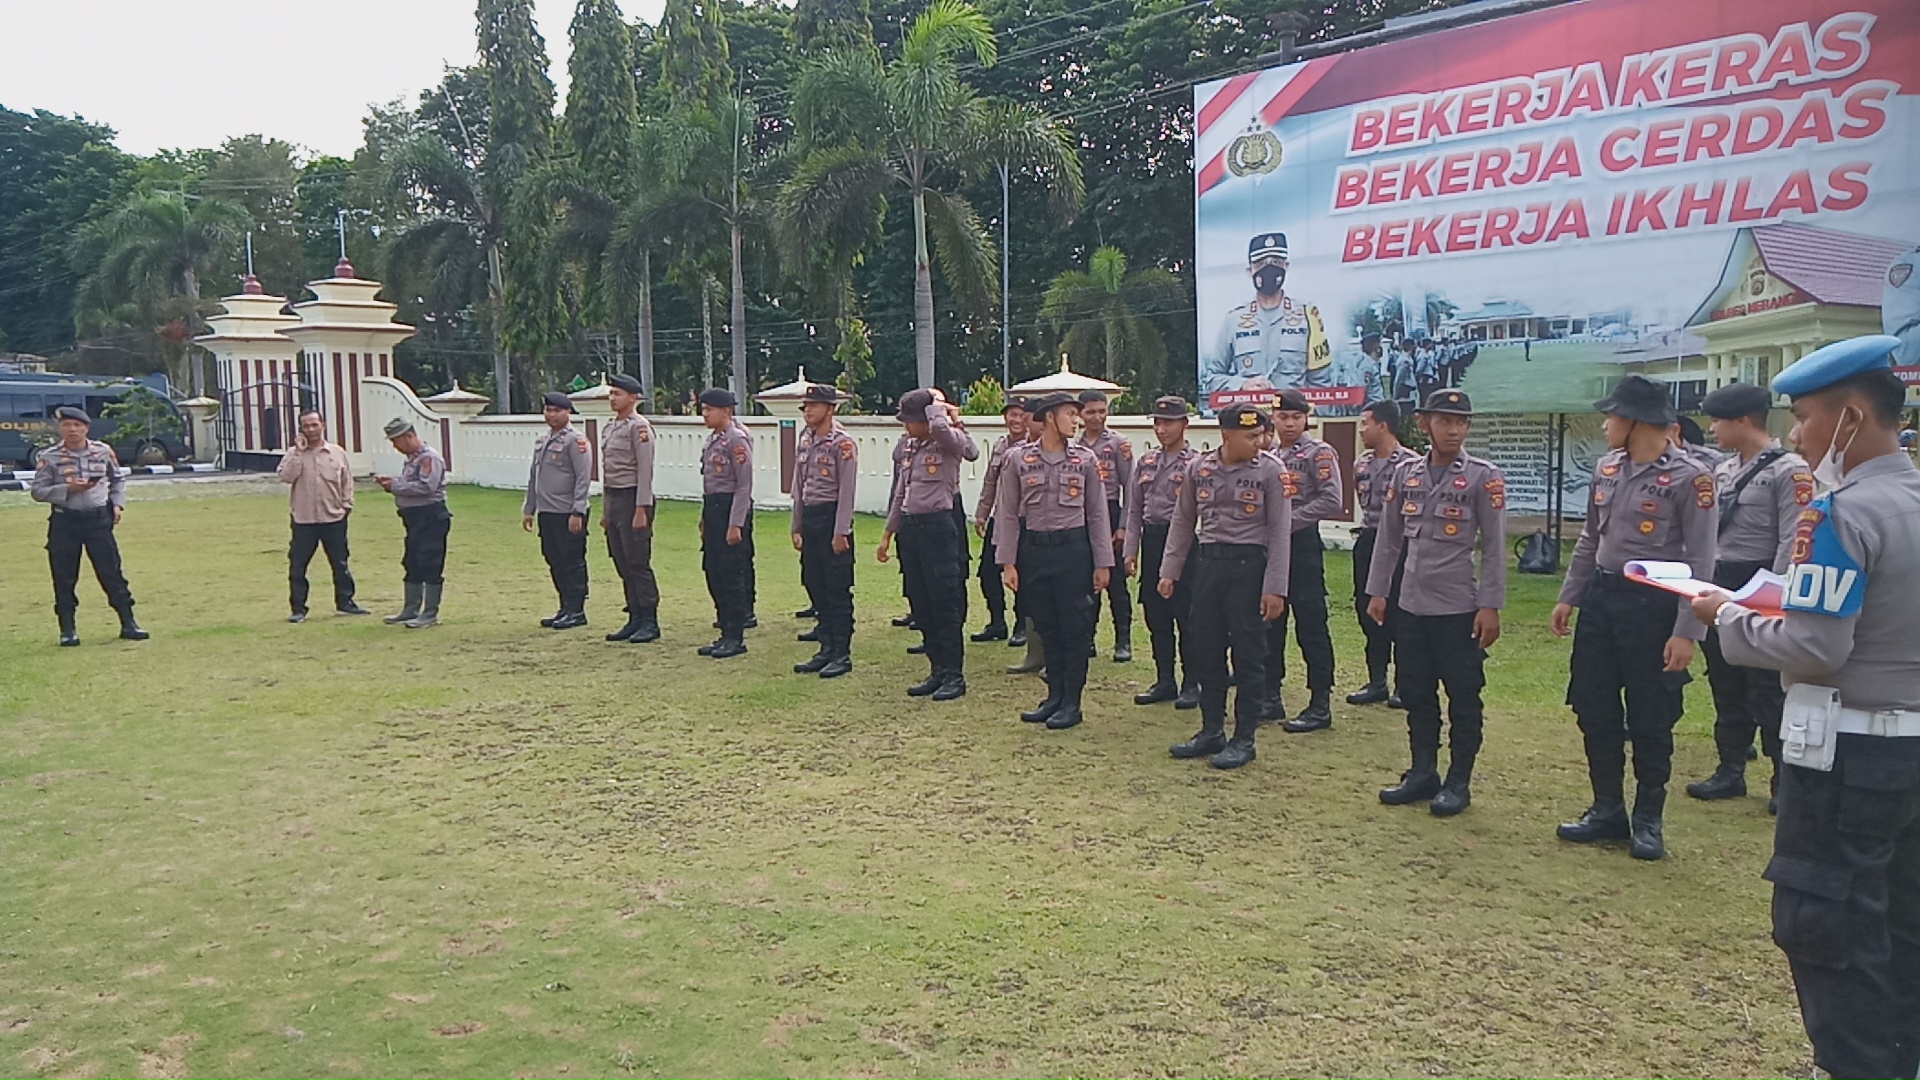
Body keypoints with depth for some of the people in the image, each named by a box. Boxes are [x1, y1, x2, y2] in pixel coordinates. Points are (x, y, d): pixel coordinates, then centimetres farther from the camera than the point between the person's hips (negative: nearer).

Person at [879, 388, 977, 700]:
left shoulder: (949, 444, -8)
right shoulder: (911, 450, 15)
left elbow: (939, 427, -33)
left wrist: (938, 404, -12)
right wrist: (888, 533, 19)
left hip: (938, 527, -8)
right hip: (911, 528, 8)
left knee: (945, 604, -3)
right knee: (921, 605, 11)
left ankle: (954, 675, 5)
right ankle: (937, 671, 20)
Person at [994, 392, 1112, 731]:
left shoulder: (1085, 459, 1)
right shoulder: (1020, 460, 0)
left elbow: (1096, 513, 4)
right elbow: (1008, 514, 2)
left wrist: (1102, 563, 0)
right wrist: (1007, 563, -4)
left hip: (1073, 548, -1)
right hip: (1033, 549, 1)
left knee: (1074, 628, 2)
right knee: (1046, 628, 10)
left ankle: (1071, 702, 12)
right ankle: (1054, 696, 23)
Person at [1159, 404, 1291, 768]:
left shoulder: (1271, 471, -6)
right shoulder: (1199, 468, 4)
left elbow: (1280, 532, -7)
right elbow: (1183, 521, 12)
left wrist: (1275, 589, -12)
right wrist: (1170, 571, 7)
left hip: (1249, 564, -4)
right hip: (1207, 563, 4)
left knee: (1248, 655, 1)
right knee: (1204, 650, 9)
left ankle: (1243, 738, 12)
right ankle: (1211, 731, 23)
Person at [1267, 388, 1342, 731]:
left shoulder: (1319, 453, -6)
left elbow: (1330, 501, -16)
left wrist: (1288, 520, -17)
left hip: (1302, 544, -7)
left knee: (1311, 625, -4)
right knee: (1269, 623, 12)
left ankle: (1320, 705, 2)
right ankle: (1271, 697, 22)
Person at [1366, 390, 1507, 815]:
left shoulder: (1483, 477, -5)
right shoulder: (1406, 473, 6)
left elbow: (1494, 547, -7)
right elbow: (1389, 538, 12)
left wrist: (1490, 607, -11)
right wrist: (1377, 592, 9)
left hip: (1459, 608, -4)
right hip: (1410, 605, 4)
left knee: (1463, 697, 5)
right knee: (1416, 694, 12)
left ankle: (1458, 782, 16)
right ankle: (1422, 773, 24)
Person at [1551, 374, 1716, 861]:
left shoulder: (1688, 478, -13)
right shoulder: (1606, 469, 8)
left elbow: (1699, 562, -14)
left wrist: (1686, 632, -18)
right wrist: (1568, 597, 14)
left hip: (1652, 604, -7)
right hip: (1600, 598, 7)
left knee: (1650, 720, 4)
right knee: (1594, 710, 11)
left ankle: (1648, 821, 19)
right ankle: (1607, 811, 24)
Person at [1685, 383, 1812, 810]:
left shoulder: (1789, 471, -11)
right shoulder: (1723, 470, 12)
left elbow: (1792, 544, -15)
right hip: (1719, 588, 8)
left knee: (1768, 690, -1)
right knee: (1725, 685, 13)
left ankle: (1786, 780, 10)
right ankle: (1731, 771, 23)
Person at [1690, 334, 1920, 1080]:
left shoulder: (1843, 513, -18)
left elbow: (1815, 650, -22)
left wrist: (1729, 618, -8)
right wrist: (1802, 595, 10)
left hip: (1847, 749, -9)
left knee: (1824, 926, 2)